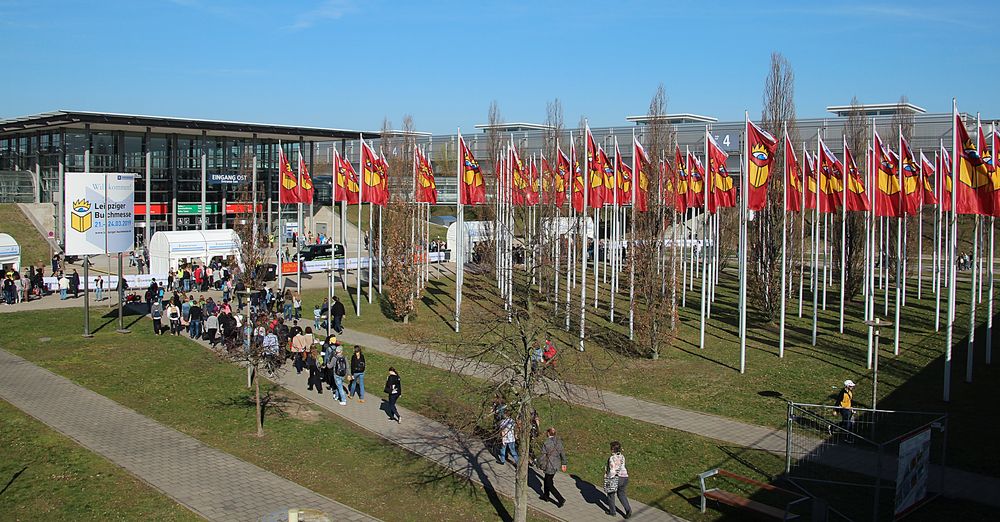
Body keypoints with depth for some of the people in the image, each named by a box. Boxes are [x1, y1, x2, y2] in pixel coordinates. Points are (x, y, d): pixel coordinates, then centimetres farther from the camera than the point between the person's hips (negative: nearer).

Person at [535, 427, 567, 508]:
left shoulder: (546, 443, -22)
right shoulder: (559, 441, -2)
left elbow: (543, 455, -16)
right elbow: (562, 453, 5)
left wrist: (537, 462, 2)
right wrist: (563, 464, 16)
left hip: (550, 466, -7)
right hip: (557, 464, 7)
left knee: (549, 484, 7)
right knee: (547, 480, 26)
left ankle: (561, 499, 1)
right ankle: (546, 496, 40)